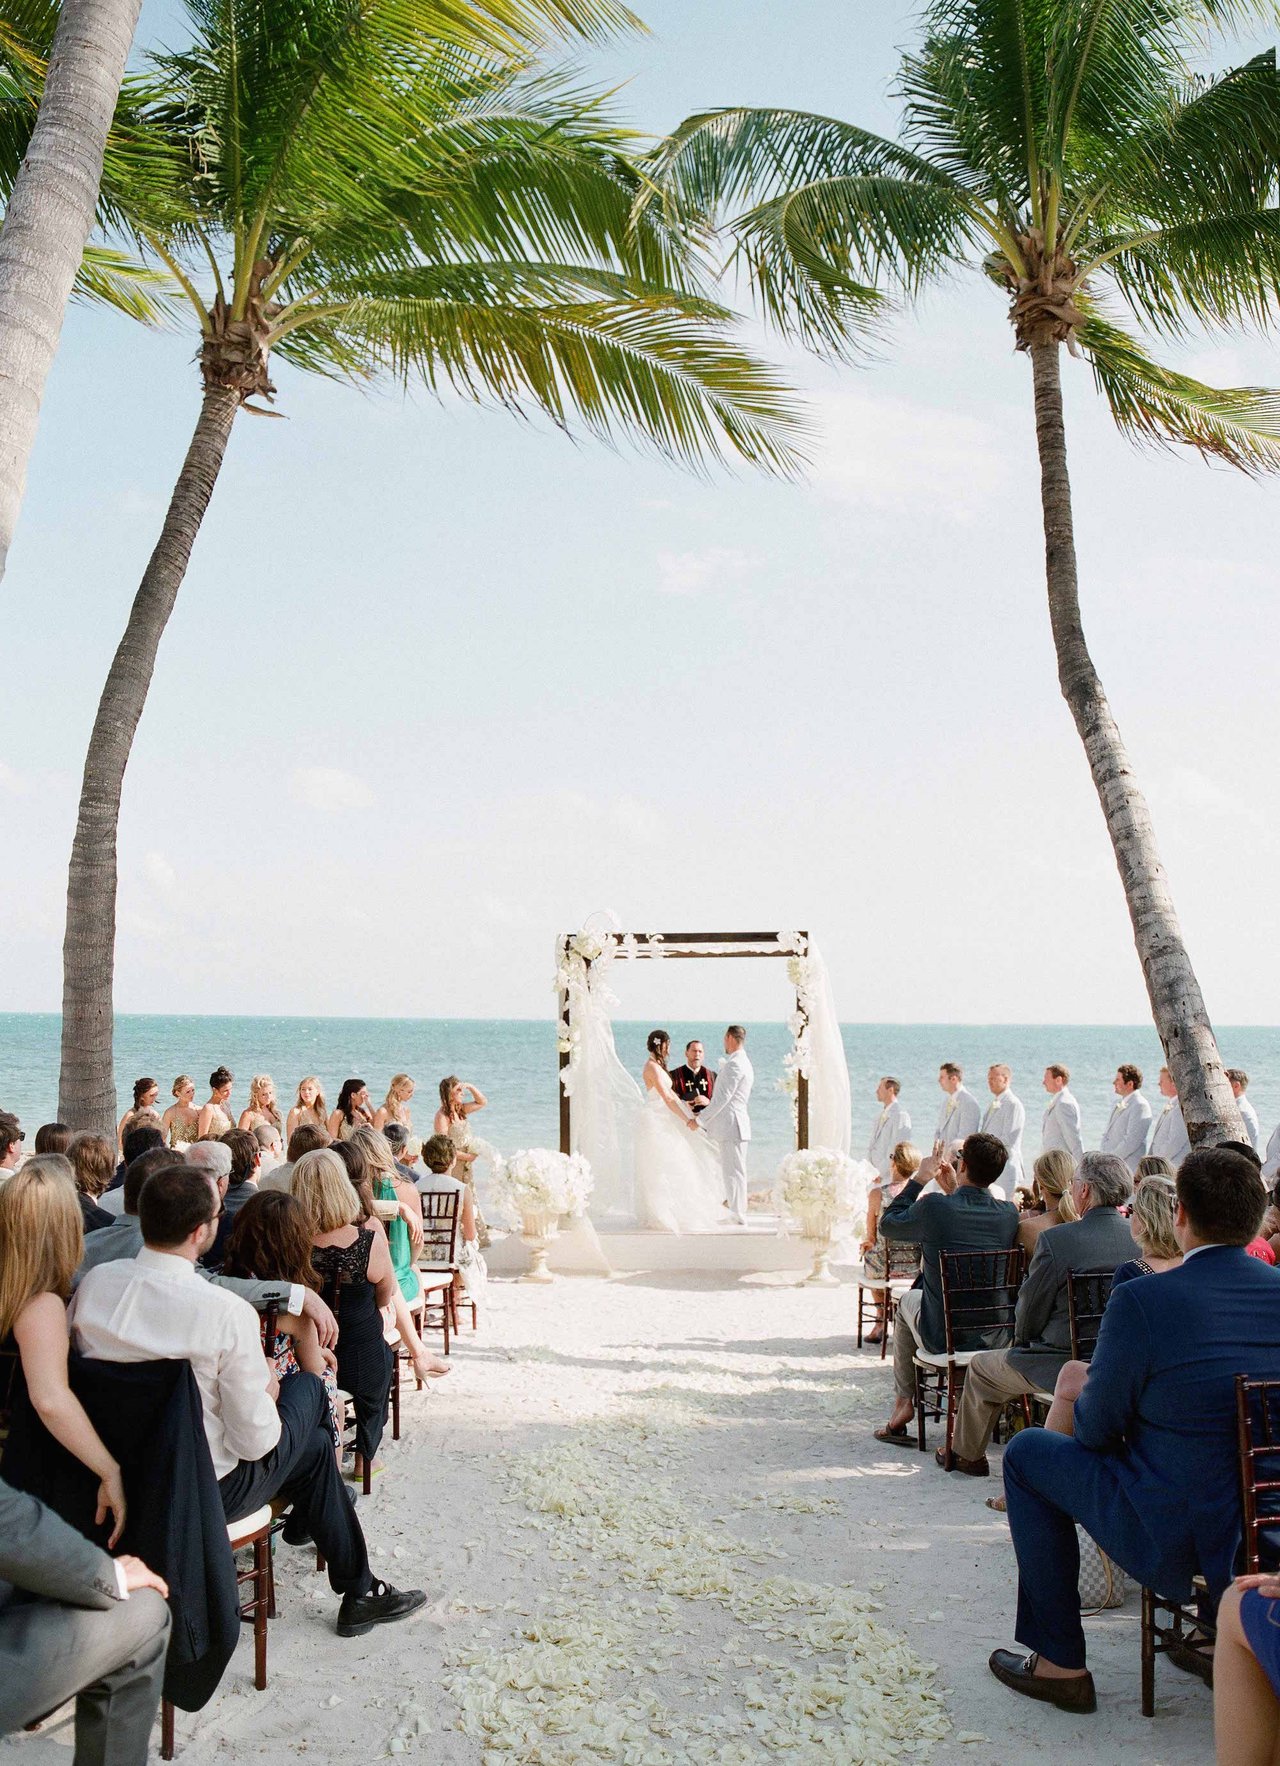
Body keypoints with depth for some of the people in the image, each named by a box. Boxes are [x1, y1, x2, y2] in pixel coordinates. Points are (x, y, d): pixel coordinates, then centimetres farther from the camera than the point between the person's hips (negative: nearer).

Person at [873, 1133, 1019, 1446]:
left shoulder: (933, 1207, -21)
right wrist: (953, 1190, 15)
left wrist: (919, 1179, 4)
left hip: (944, 1335, -3)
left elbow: (887, 1224, -1)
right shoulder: (1009, 1214, -10)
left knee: (908, 1299, 31)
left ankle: (904, 1401, 36)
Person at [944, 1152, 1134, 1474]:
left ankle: (966, 1454, 39)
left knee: (981, 1366, 22)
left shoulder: (1054, 1240, -21)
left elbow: (1029, 1316, -11)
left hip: (1063, 1367, -6)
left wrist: (1022, 1340, 12)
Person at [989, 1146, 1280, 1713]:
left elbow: (1097, 1429, -11)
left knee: (1027, 1452, 14)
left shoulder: (1141, 1299, -21)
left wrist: (1085, 1392, 11)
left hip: (1173, 1534, -6)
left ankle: (1059, 1662, 18)